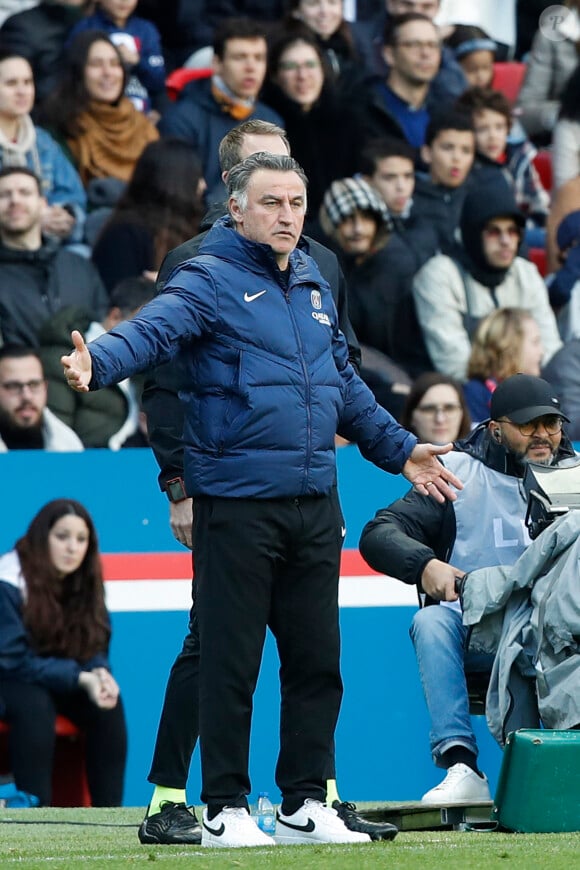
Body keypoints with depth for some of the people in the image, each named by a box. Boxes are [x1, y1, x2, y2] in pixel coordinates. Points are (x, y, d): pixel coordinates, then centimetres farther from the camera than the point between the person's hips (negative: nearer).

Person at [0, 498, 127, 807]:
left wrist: (99, 673, -26)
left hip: (59, 679, 6)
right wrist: (79, 678, -34)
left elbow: (94, 646, -1)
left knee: (108, 703, -22)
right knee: (34, 705, -38)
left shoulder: (84, 580, -5)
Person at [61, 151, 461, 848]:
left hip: (315, 509, 7)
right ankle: (226, 810, 6)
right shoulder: (209, 280, -5)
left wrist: (399, 450, 32)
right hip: (237, 506, -7)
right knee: (231, 660, -2)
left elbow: (345, 384, 29)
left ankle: (305, 805, 19)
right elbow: (154, 328, -24)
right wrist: (98, 362, -44)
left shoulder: (314, 285, 17)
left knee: (317, 659, 9)